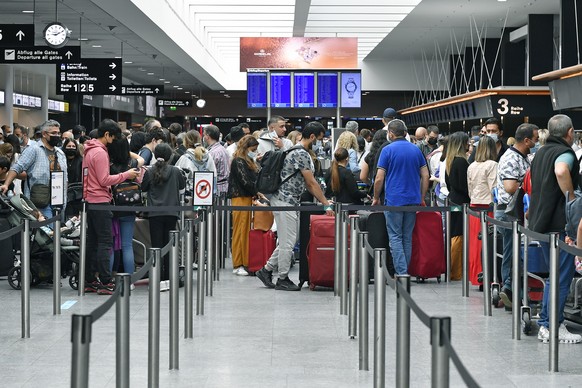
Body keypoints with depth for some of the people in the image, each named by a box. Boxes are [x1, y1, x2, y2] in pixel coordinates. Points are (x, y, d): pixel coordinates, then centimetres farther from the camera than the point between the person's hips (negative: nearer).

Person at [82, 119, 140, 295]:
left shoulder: (88, 151, 16)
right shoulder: (100, 152, -14)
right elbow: (104, 180, -17)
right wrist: (126, 175, -11)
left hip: (90, 201, 10)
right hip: (100, 201, -10)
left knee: (92, 242, 11)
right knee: (105, 242, -8)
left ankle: (90, 281, 14)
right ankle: (105, 282, -9)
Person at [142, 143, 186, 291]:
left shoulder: (149, 172, -5)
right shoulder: (175, 171, -2)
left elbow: (143, 188, 9)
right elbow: (182, 189, 13)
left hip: (155, 213, -1)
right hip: (171, 212, 1)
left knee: (157, 245, 0)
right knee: (169, 245, 10)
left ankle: (160, 280, -6)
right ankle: (168, 278, 12)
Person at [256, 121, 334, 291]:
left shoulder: (299, 152, 15)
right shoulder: (301, 154, -18)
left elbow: (307, 183, 19)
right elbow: (312, 183, -16)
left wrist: (324, 201, 15)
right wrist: (326, 205, -11)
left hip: (289, 201, 10)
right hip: (285, 201, -10)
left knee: (288, 240, 14)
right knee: (287, 242, -3)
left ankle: (267, 270, 19)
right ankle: (283, 279, 5)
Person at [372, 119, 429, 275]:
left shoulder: (388, 150, -5)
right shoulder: (416, 150, 10)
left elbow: (379, 178, -7)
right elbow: (425, 176, 8)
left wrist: (376, 198, 5)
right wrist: (422, 198, 16)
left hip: (394, 200, -5)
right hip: (413, 200, 5)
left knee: (395, 237, -3)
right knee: (407, 237, 11)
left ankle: (401, 273, -12)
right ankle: (405, 272, 15)